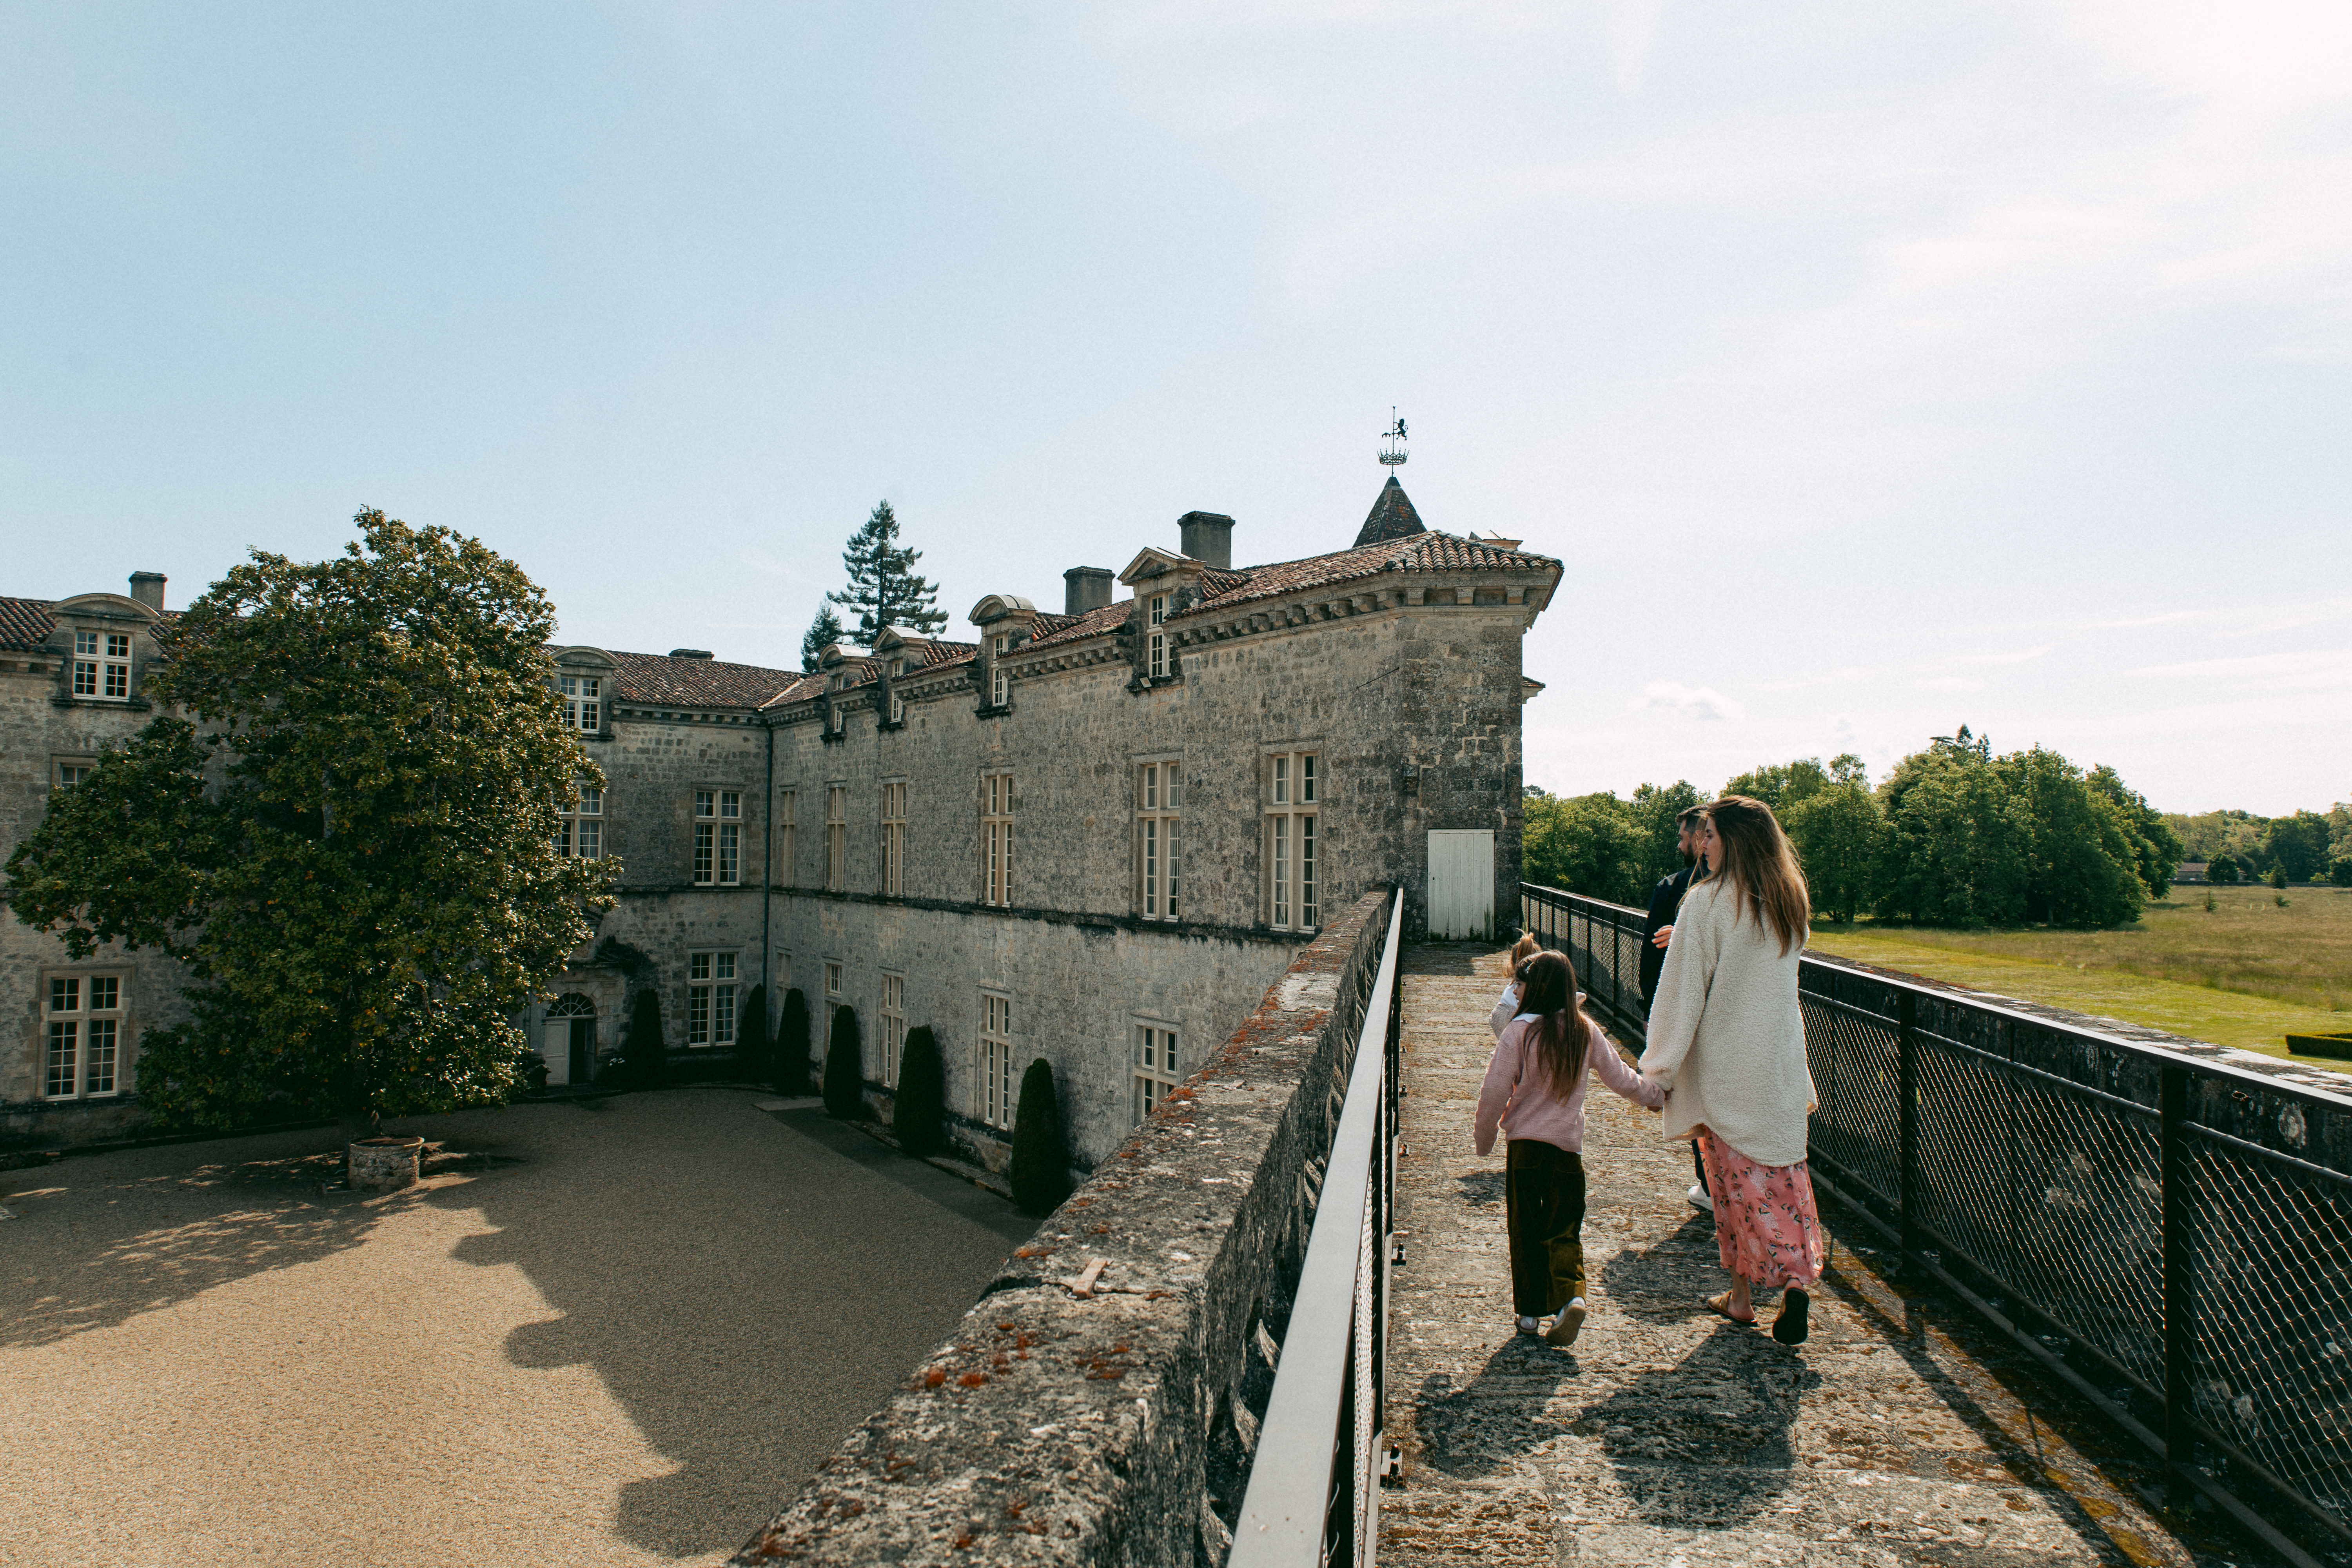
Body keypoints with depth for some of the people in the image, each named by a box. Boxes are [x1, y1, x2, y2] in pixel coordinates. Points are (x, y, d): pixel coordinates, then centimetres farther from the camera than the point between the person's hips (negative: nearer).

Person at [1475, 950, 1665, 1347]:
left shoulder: (1519, 1032, -14)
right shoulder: (1587, 1033, -2)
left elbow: (1494, 1093, -12)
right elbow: (1621, 1078, 10)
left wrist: (1484, 1139, 3)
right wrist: (1657, 1094, 29)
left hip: (1525, 1142, -2)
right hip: (1569, 1144, 3)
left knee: (1526, 1229, 10)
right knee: (1565, 1228, 11)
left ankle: (1530, 1311, 16)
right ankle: (1571, 1295, -9)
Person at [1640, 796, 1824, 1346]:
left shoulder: (1706, 903, -16)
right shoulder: (1792, 901, 3)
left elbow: (1683, 991, -14)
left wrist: (1661, 1069, -7)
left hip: (1725, 1065, -5)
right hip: (1782, 1063, 5)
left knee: (1736, 1176, 6)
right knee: (1785, 1171, 12)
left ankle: (1742, 1295, 15)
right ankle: (1795, 1278, 1)